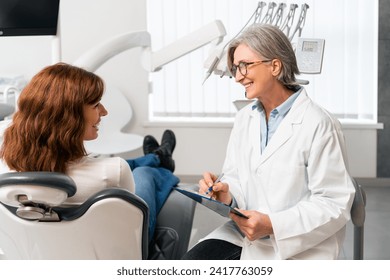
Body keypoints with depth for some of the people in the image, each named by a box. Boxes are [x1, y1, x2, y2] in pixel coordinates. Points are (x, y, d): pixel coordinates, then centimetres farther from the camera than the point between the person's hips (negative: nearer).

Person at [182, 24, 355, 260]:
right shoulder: (244, 118, 10)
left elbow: (335, 203, -15)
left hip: (294, 247, -6)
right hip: (243, 232, 6)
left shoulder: (318, 125, -13)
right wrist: (226, 195, -10)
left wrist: (272, 225, -23)